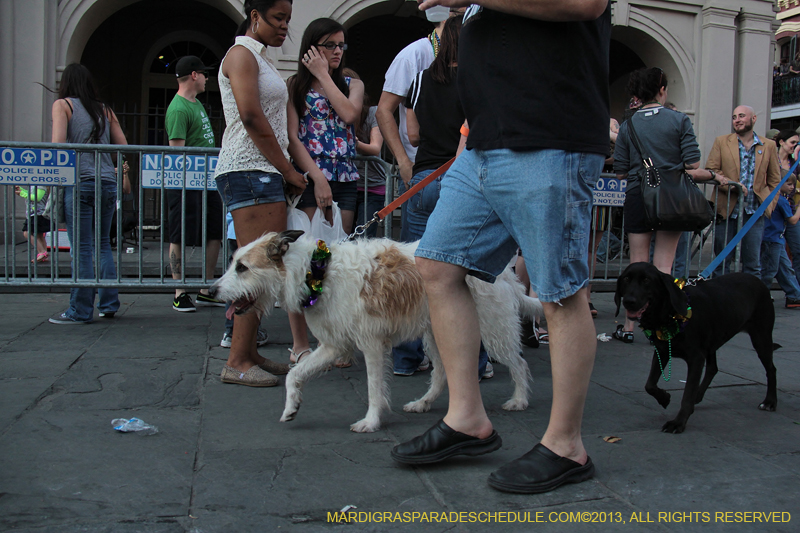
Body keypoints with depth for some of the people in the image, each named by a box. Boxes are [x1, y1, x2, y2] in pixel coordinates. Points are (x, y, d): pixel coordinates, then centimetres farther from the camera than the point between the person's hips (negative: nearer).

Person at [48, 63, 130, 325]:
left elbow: (58, 144, -8)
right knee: (103, 245, 15)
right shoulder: (105, 110, 17)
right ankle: (109, 304, 15)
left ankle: (80, 311, 0)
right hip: (108, 183, 5)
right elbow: (124, 148, 13)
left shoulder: (62, 105, 5)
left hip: (80, 182, -5)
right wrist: (125, 178, 22)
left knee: (81, 249, -3)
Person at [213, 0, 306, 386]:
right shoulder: (241, 54, -3)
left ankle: (248, 354, 10)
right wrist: (288, 170, -10)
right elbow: (251, 117, -14)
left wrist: (285, 171, 13)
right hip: (249, 170, -10)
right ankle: (237, 363, -12)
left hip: (264, 172, 10)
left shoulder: (259, 58, 26)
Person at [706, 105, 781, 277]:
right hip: (726, 210, 0)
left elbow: (774, 179, 13)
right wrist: (730, 186, -16)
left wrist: (769, 205, 2)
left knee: (752, 264, 1)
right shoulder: (721, 142, 7)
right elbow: (710, 170, 0)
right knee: (722, 262, 1)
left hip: (754, 212, 1)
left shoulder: (769, 146, 9)